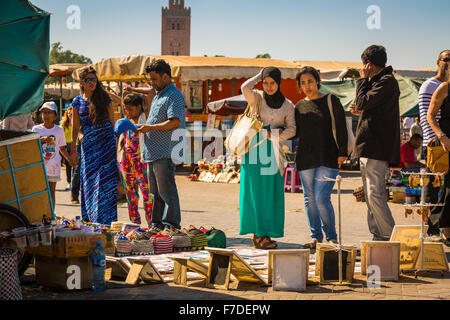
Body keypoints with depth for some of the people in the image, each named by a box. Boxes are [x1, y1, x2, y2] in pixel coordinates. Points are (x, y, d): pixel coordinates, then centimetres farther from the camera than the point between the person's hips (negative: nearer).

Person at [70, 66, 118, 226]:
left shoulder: (104, 98, 2)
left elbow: (112, 123, 6)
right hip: (88, 145, 2)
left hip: (106, 142, -2)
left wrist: (116, 144, 2)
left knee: (104, 181, -7)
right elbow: (75, 127, 11)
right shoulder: (77, 102, 7)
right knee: (88, 182, 3)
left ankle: (105, 220, -6)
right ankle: (90, 219, 11)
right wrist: (73, 150, 10)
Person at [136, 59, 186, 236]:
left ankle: (172, 225, -6)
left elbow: (175, 122, -21)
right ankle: (157, 224, 17)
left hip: (166, 153, -10)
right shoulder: (158, 95, 22)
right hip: (154, 152, 10)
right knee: (156, 191, 12)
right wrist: (144, 127, 13)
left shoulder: (174, 95, -10)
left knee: (166, 190, -9)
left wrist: (150, 127, -16)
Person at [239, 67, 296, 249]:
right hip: (254, 150, -2)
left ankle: (264, 234, 2)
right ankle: (258, 234, -5)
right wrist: (259, 76, 1)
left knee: (271, 193, -2)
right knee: (255, 191, -5)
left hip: (273, 152, 2)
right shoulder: (256, 98, 6)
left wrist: (277, 135, -15)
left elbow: (292, 129, 2)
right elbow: (245, 88, -15)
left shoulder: (287, 105, 11)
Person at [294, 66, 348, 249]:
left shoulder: (331, 101, 2)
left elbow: (341, 128, 0)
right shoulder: (300, 106, 13)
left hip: (328, 158, -4)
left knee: (322, 198, -13)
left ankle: (331, 237, 0)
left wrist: (342, 152, -8)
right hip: (305, 158, 4)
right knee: (310, 199, 5)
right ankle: (315, 237, 15)